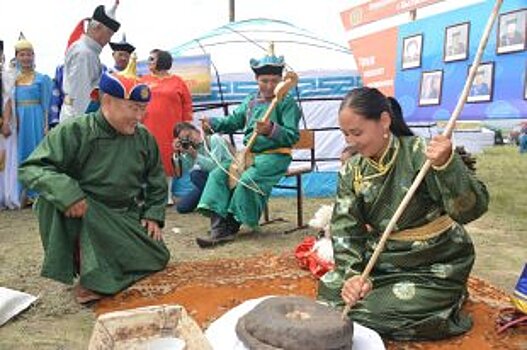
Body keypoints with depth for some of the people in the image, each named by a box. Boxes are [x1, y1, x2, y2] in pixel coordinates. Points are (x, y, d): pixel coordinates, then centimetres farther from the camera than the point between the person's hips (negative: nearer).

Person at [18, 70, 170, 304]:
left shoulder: (144, 138, -2)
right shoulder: (73, 132, -17)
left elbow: (156, 182, 12)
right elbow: (31, 168, -22)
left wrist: (154, 216, 1)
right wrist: (65, 191, -39)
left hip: (128, 218, 4)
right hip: (84, 213, -4)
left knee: (157, 257, -7)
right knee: (54, 194, -33)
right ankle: (90, 275, -22)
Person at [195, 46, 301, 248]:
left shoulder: (287, 103, -5)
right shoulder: (250, 101, 15)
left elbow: (292, 136, -14)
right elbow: (233, 122, 19)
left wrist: (271, 130, -30)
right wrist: (212, 123, 3)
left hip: (274, 155, -6)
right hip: (248, 153, 7)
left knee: (247, 180, -30)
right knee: (218, 174, -13)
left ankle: (231, 225, -13)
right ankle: (218, 228, -20)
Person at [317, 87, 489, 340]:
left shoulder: (419, 153, -19)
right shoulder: (351, 171, -4)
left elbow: (472, 209, -27)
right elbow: (345, 229, -8)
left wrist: (446, 165, -45)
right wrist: (353, 273, -25)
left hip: (433, 265, -5)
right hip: (383, 259, 6)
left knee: (373, 312, -17)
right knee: (329, 290, -6)